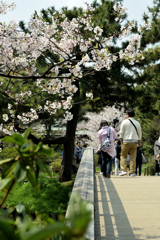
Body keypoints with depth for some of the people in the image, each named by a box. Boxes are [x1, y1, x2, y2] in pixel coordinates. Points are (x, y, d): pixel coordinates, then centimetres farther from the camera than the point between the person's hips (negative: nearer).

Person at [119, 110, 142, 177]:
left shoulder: (124, 122, -1)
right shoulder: (137, 123, 9)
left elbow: (121, 132, -3)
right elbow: (139, 134, 12)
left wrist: (121, 141, 3)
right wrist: (139, 142, 19)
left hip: (126, 141, -3)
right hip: (134, 142, 3)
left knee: (123, 156, 7)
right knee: (133, 157, 3)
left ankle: (124, 170, -6)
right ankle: (132, 172, 0)